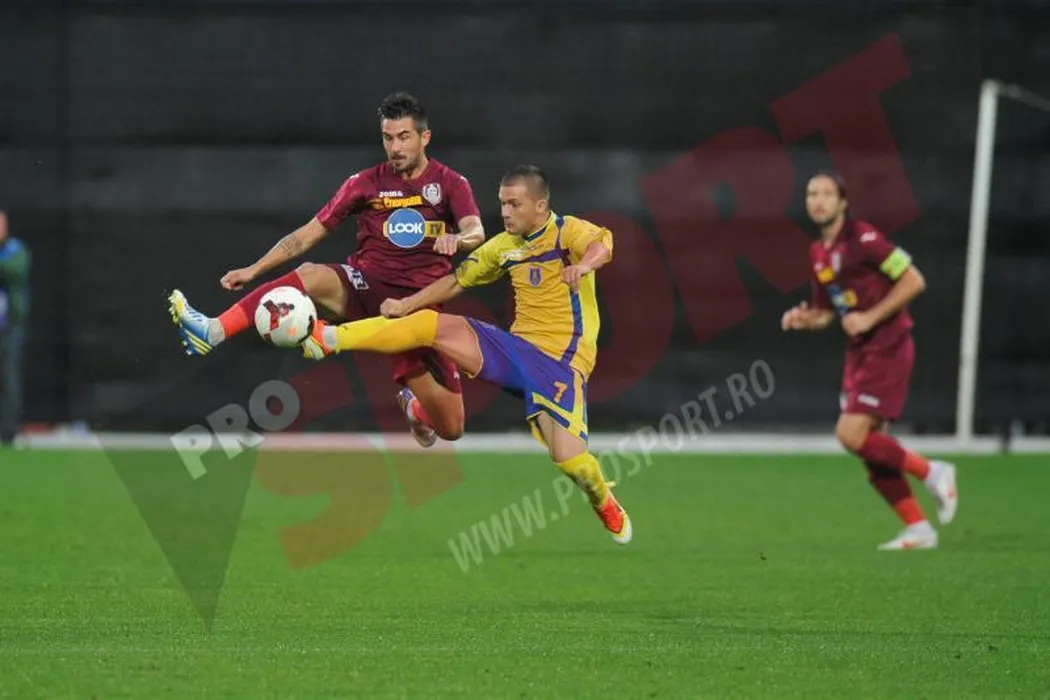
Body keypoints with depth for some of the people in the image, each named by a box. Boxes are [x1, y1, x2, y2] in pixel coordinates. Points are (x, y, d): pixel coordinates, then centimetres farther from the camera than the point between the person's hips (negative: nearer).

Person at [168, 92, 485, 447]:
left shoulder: (451, 184, 2)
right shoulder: (366, 183, 5)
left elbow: (475, 233, -16)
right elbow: (308, 234, 5)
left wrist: (456, 239, -41)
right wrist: (254, 269, -5)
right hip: (366, 286, 0)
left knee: (450, 428, -4)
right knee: (311, 276, -36)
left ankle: (413, 404, 36)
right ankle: (212, 333, -45)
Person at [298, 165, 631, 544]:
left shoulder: (567, 231, -10)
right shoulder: (504, 246, 10)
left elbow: (603, 243, -32)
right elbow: (456, 281, 20)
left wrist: (583, 265, -55)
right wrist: (406, 305, 9)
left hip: (560, 363, -5)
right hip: (518, 348, 6)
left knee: (568, 458, -20)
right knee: (433, 325, -11)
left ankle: (606, 505, 14)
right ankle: (328, 339, -12)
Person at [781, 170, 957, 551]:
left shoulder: (863, 238, -13)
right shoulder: (818, 253, 11)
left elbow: (914, 281, -14)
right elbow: (826, 314, 21)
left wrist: (870, 317, -18)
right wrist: (802, 319, -1)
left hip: (887, 347, -8)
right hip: (859, 352, 8)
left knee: (852, 434, -17)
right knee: (869, 447, 5)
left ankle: (931, 473, 0)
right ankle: (918, 529, 12)